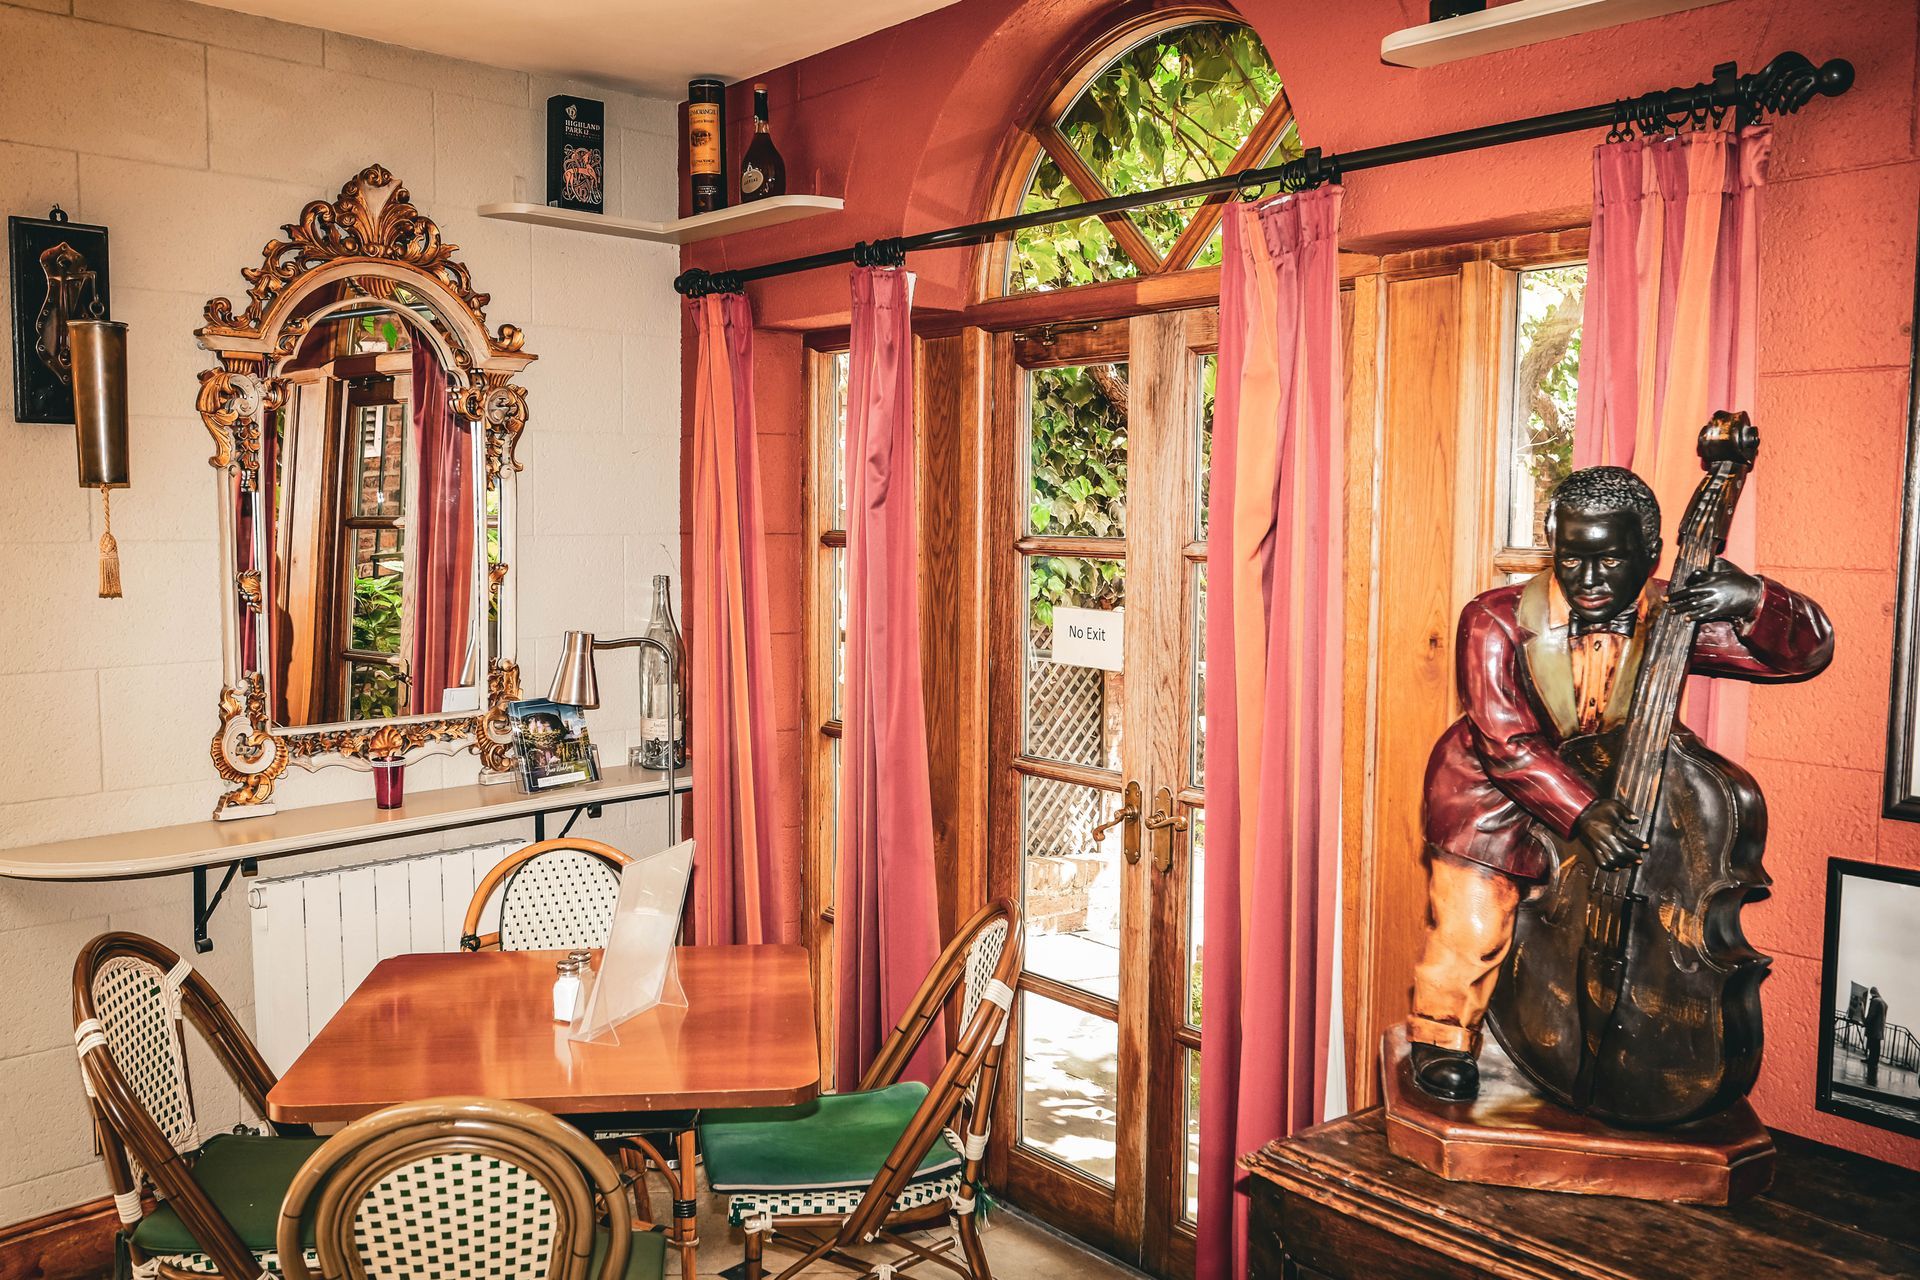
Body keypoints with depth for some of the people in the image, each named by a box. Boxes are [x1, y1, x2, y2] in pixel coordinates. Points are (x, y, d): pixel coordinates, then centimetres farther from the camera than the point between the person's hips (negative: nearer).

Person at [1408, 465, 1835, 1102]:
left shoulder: (1671, 619, -16)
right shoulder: (1497, 621, -24)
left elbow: (1809, 650, -14)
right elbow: (1507, 743, -29)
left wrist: (1754, 600, -35)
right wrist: (1581, 811, -42)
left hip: (1607, 793, 3)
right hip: (1491, 791, -3)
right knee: (1474, 928, -10)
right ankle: (1442, 1038, 17)